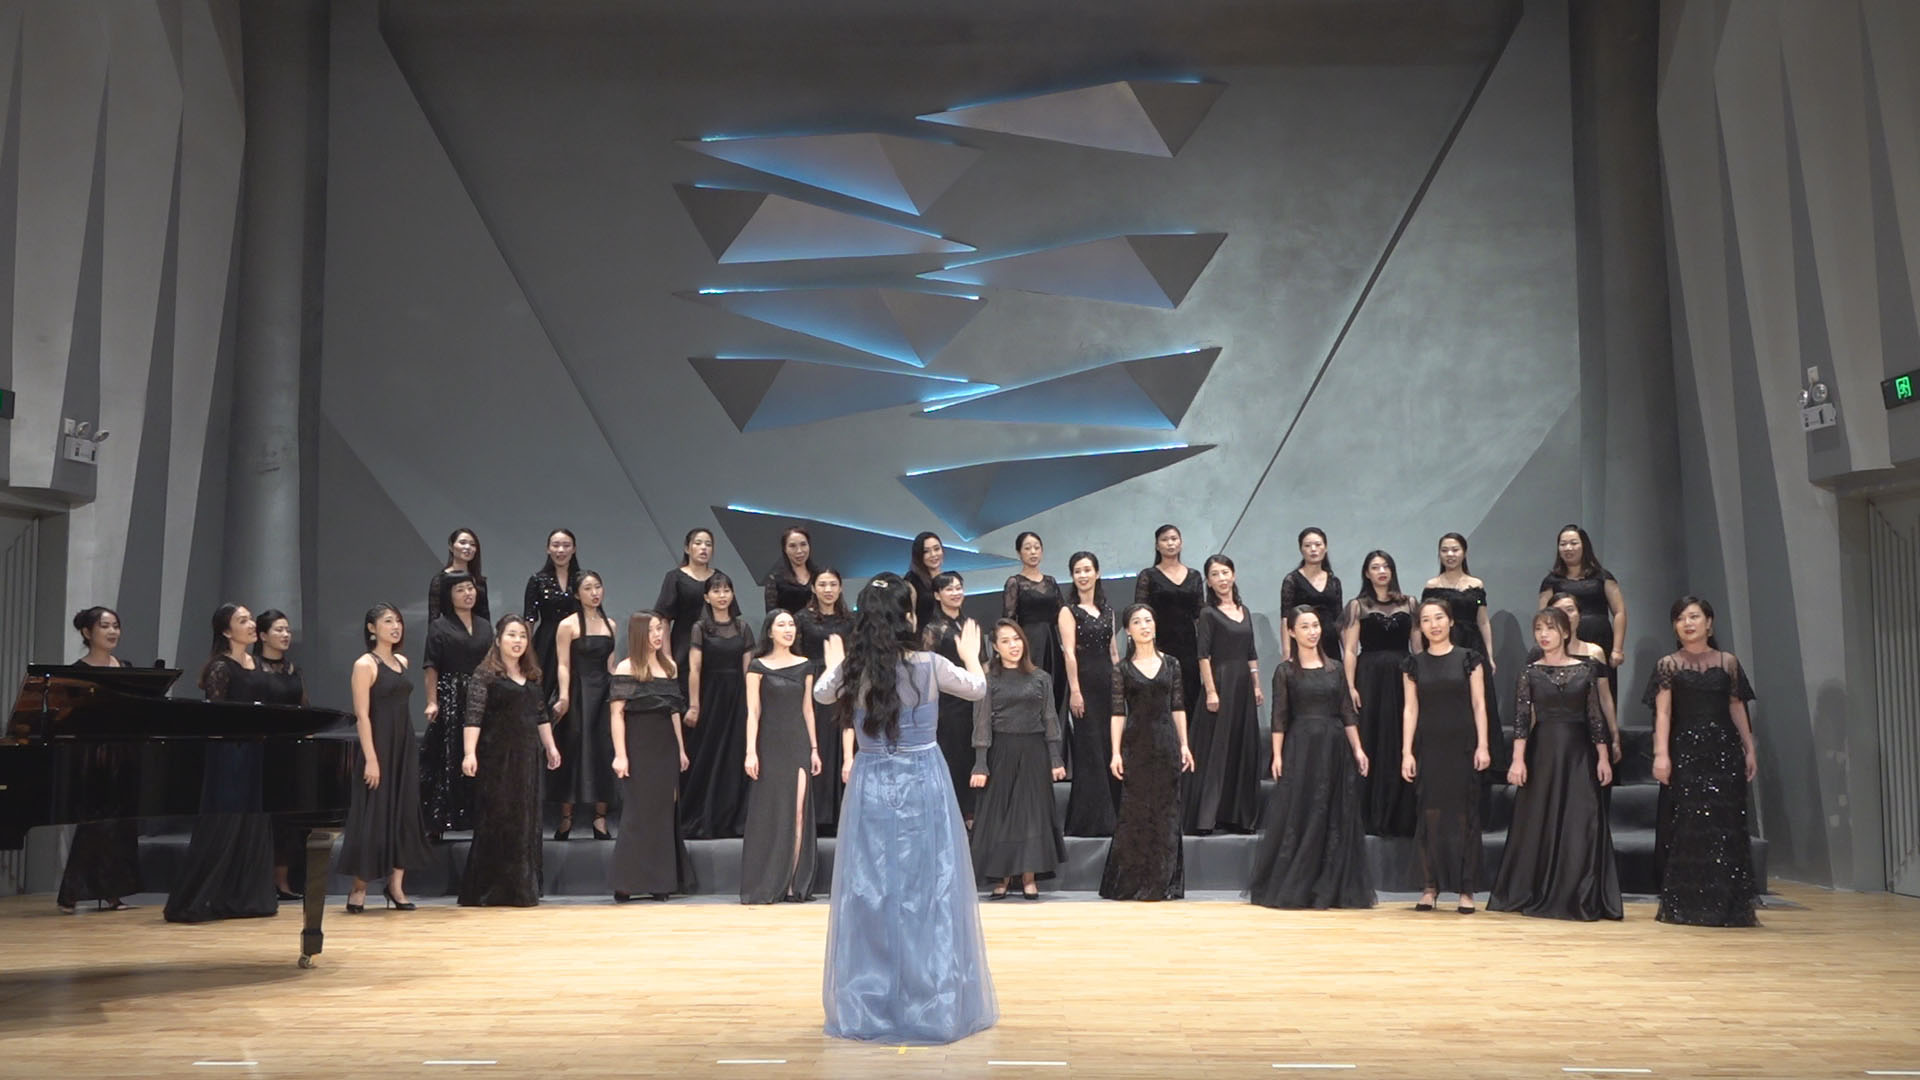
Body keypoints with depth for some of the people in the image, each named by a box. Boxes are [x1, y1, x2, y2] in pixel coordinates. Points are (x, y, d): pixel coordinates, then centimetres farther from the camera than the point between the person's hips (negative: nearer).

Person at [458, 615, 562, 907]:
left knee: (526, 821, 9)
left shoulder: (532, 676, 13)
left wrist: (550, 746, 19)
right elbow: (473, 715, -15)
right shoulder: (485, 674, -7)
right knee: (495, 820, -2)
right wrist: (469, 753, -24)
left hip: (528, 755, 7)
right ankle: (489, 892, 6)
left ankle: (522, 888, 17)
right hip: (497, 757, -6)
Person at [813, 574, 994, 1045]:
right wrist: (971, 656, 28)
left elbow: (821, 695, 19)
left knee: (869, 893, 10)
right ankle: (933, 1005, 14)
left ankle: (865, 1008, 18)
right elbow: (977, 689, 8)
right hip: (923, 785, -2)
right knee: (928, 892, 7)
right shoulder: (928, 665, -11)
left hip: (871, 786, 2)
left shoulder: (850, 671, -5)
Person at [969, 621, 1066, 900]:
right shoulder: (989, 681, 0)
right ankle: (1004, 877, 11)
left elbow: (1050, 720, 6)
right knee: (999, 813, 2)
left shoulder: (1041, 678, 5)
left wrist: (1055, 759, 0)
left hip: (1034, 751, 1)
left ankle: (1029, 878, 11)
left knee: (1032, 812, 3)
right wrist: (980, 765, -9)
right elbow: (982, 724, -3)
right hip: (1001, 752, -1)